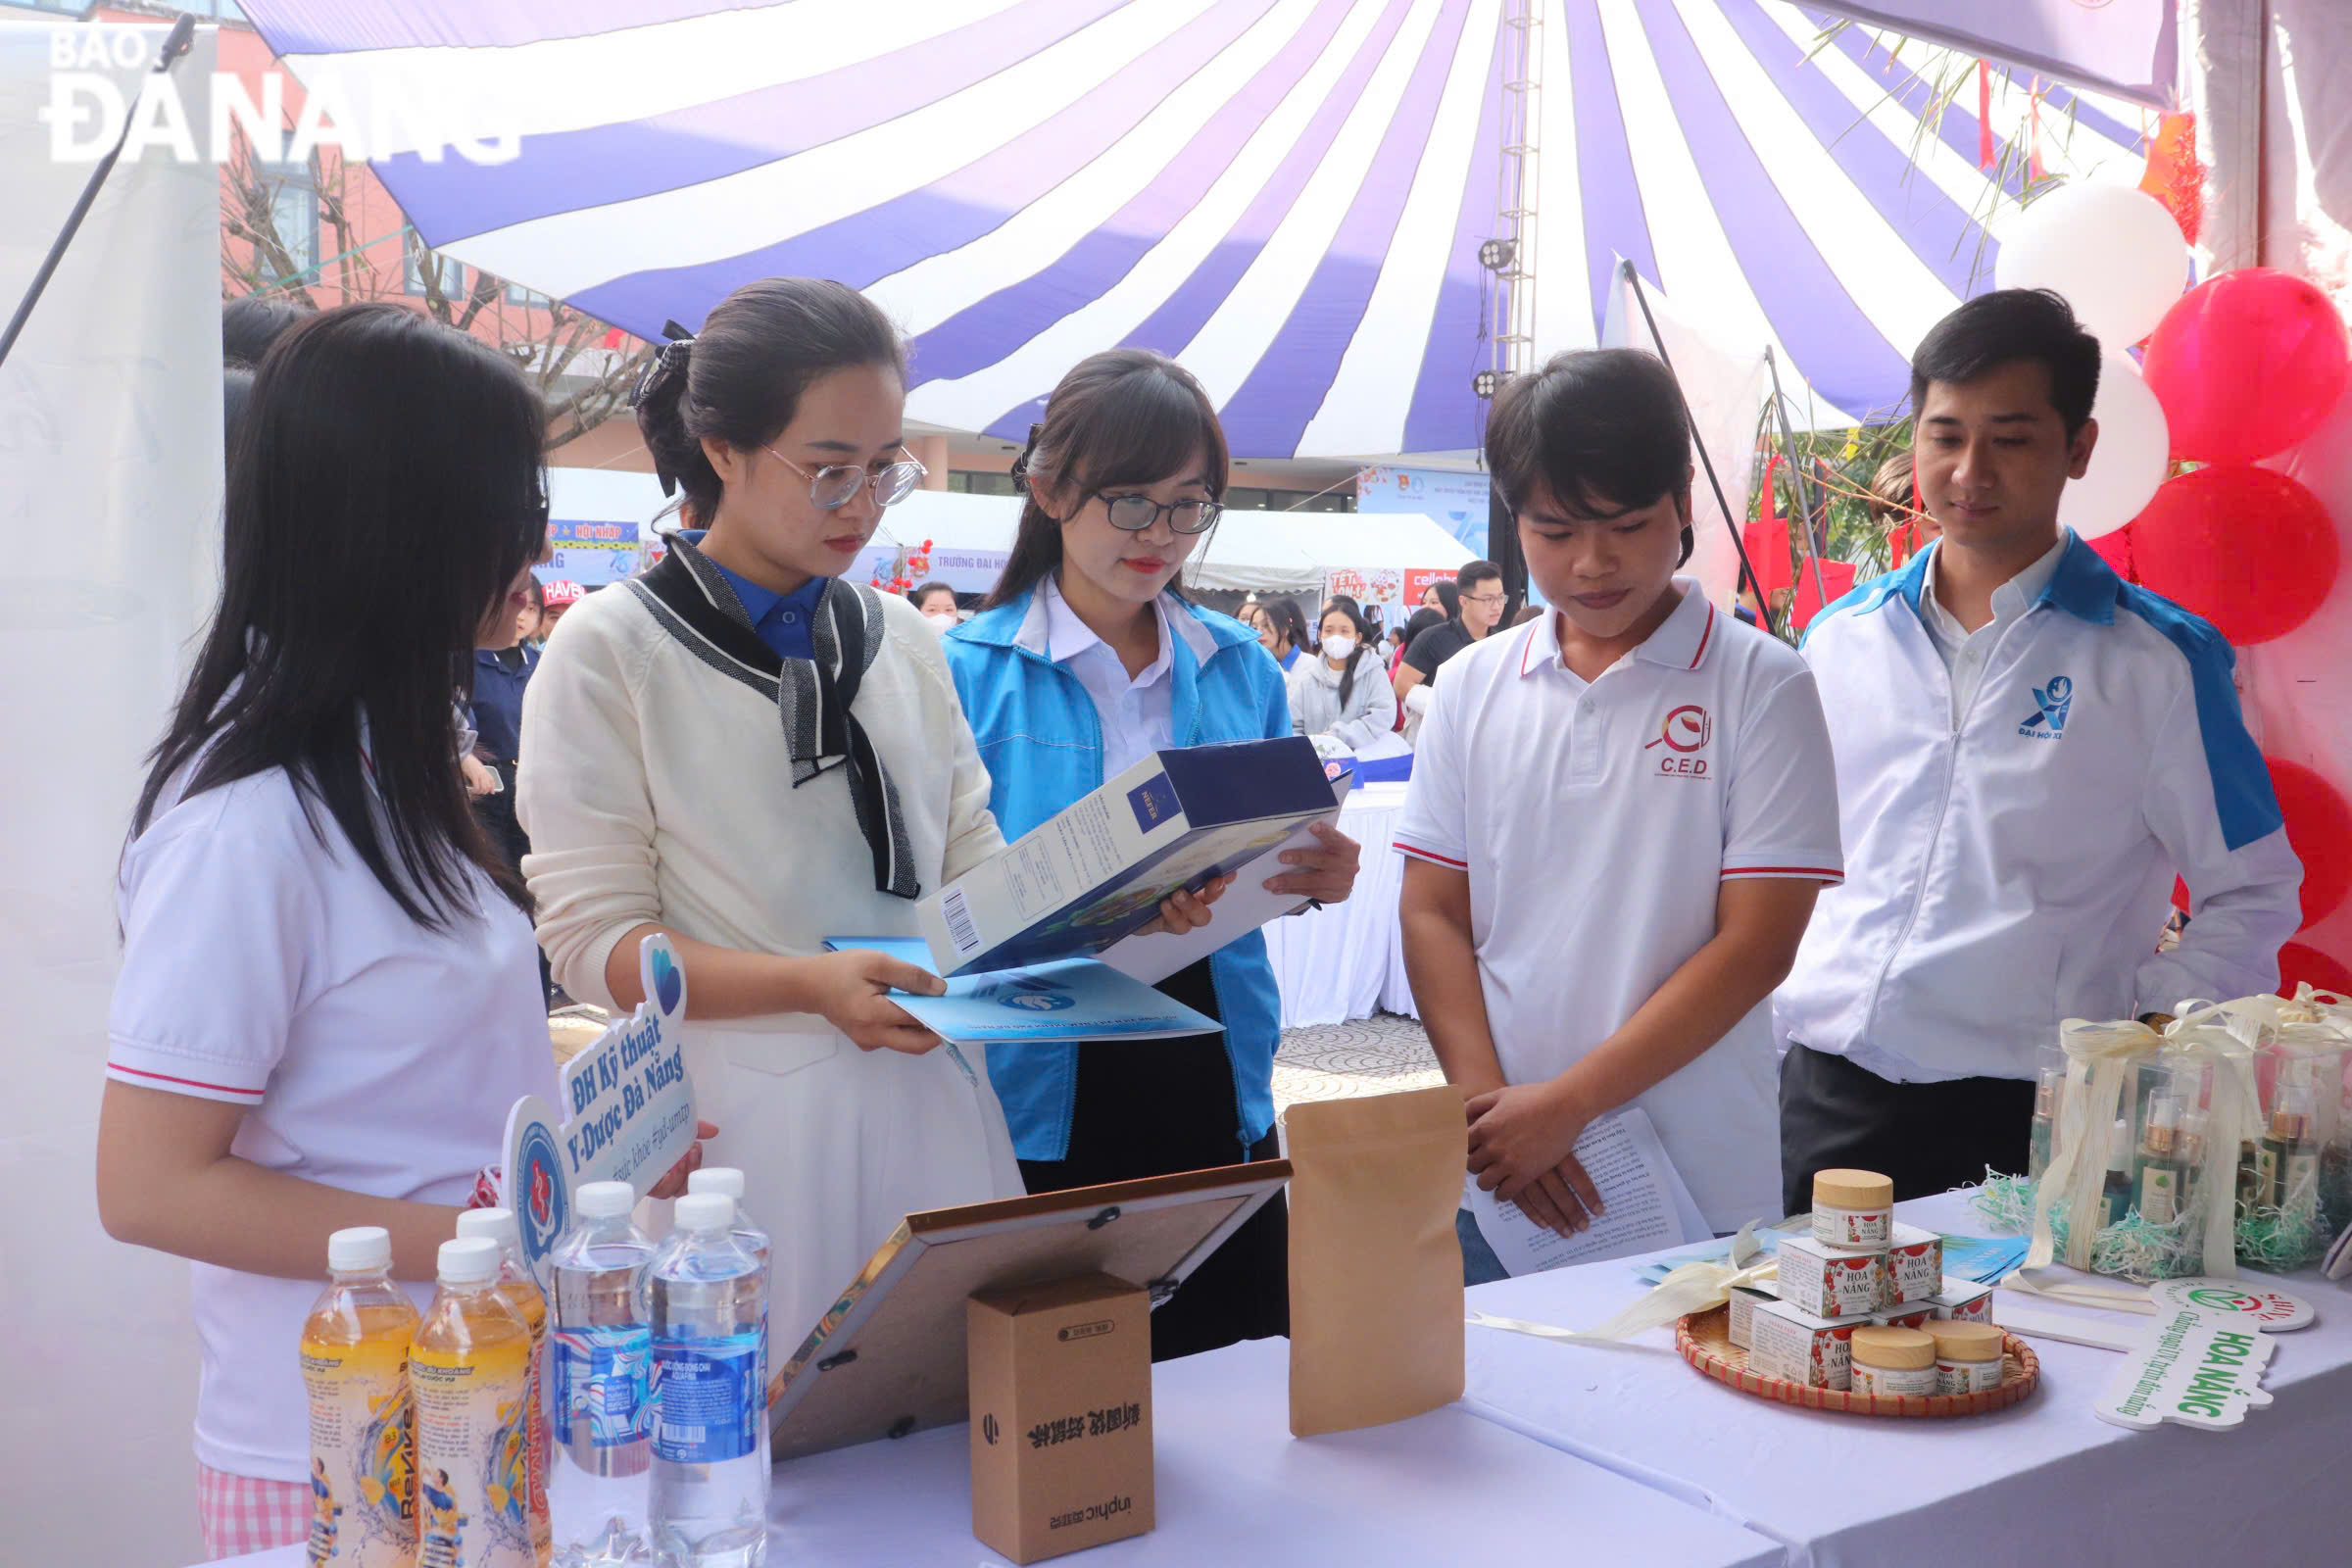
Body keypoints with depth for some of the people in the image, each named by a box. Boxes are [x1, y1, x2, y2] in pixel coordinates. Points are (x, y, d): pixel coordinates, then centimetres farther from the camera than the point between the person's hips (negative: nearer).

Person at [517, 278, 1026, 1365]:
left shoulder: (903, 642, 11)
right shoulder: (610, 652, -5)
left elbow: (974, 867, 13)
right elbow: (593, 940, -9)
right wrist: (812, 984, -22)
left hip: (926, 1100, 5)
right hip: (740, 1118, -4)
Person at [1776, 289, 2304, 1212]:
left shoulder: (2157, 660, 0)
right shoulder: (1841, 639, 10)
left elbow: (2252, 895, 3)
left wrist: (2143, 1040, -8)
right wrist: (1781, 1000, 8)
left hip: (2025, 1112, -3)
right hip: (1825, 1096, 3)